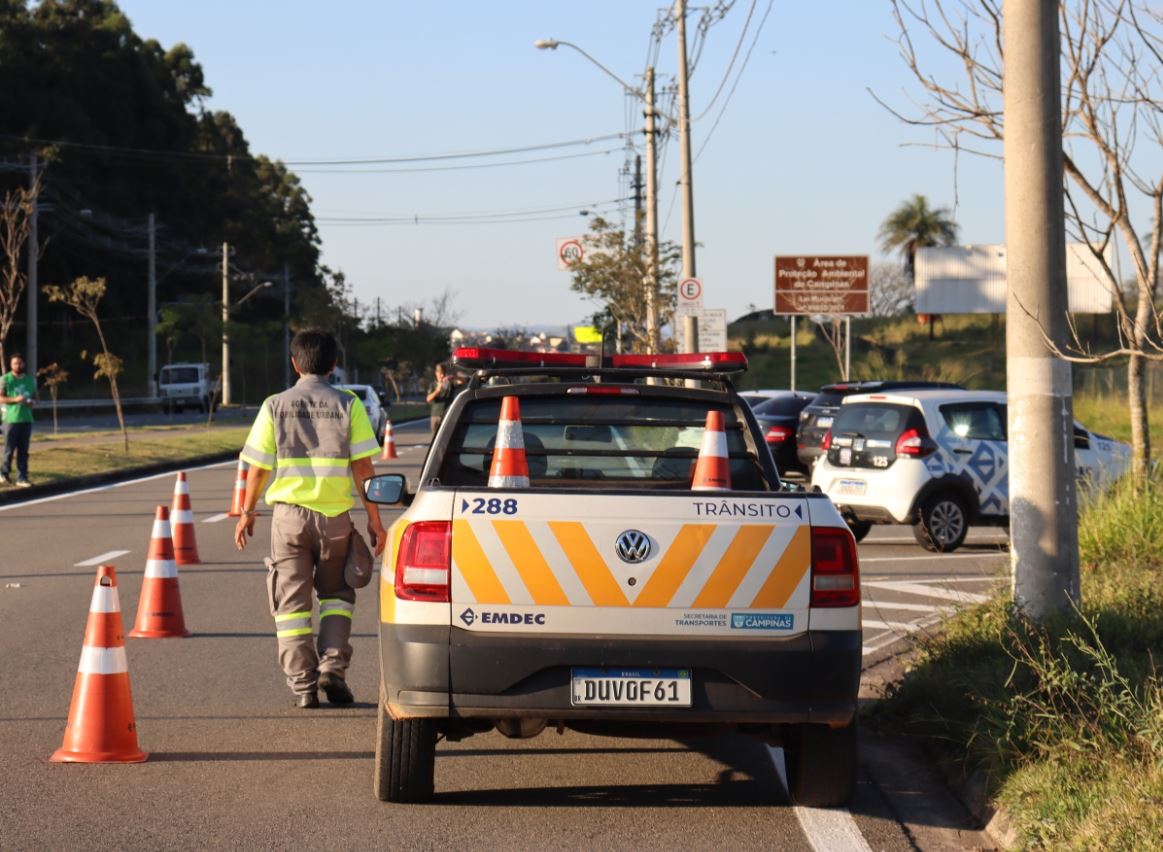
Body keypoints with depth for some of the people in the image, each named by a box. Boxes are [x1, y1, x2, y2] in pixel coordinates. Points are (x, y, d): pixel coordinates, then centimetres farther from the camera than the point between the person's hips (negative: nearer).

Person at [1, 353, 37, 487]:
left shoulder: (30, 380, 13)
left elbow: (35, 397, 20)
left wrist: (32, 402, -4)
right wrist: (15, 399, -21)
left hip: (26, 419, 4)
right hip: (11, 419, -4)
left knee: (23, 451, 3)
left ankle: (22, 477, 5)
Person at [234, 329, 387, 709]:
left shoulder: (275, 406, 2)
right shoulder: (348, 405, -1)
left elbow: (259, 467, 3)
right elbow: (363, 467, -4)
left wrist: (247, 512, 15)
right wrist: (374, 518, 1)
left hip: (289, 513, 0)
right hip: (335, 515, 0)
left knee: (292, 602, 6)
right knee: (336, 593, 18)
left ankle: (303, 684, 1)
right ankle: (333, 667, 2)